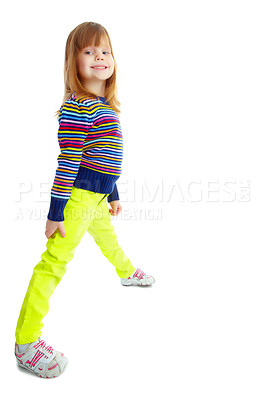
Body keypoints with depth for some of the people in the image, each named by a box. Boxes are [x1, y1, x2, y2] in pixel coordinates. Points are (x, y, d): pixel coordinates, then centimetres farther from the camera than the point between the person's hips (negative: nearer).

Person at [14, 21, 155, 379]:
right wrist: (56, 211, -19)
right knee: (55, 261, -8)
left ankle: (127, 272, 63)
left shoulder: (108, 107, 12)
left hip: (97, 197, 10)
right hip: (77, 197, -9)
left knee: (108, 237, 33)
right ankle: (25, 342, 0)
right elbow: (67, 161, -21)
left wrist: (113, 195, 24)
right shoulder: (77, 107, -17)